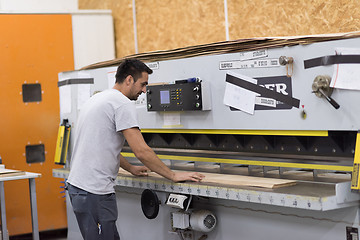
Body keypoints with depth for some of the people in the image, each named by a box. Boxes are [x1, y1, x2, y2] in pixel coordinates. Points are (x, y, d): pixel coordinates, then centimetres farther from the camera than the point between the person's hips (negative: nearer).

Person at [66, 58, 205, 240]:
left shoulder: (98, 99, 19)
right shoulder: (122, 104, -13)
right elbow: (141, 151, -18)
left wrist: (130, 168, 37)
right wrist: (173, 175, -10)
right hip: (94, 191, -10)